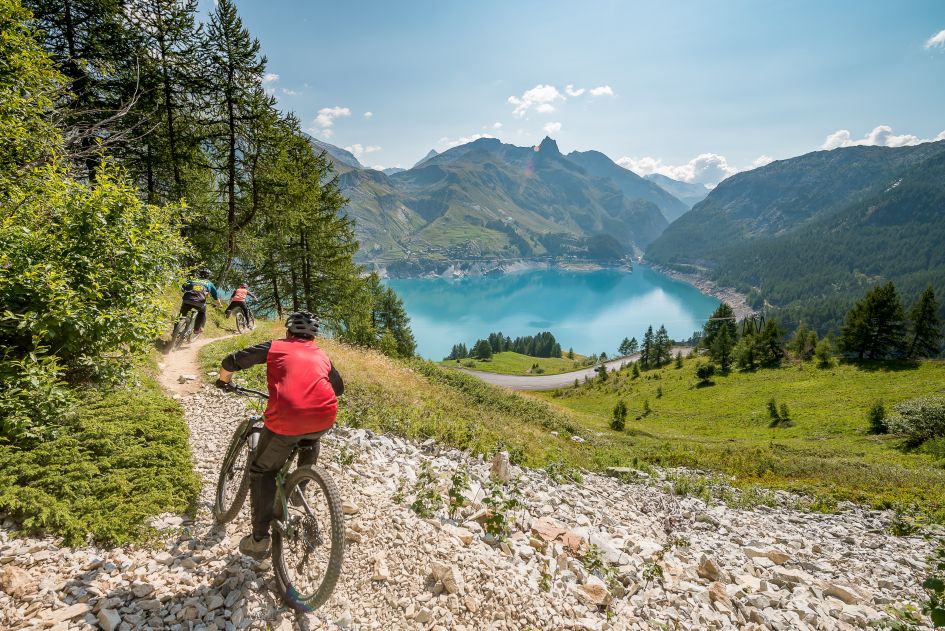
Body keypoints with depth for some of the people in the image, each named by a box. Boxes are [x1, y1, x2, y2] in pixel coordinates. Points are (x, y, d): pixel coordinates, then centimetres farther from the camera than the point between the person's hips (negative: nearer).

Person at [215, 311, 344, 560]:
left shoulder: (275, 347, 17)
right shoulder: (322, 355, 26)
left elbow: (231, 361, 16)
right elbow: (338, 387, 40)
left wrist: (223, 381, 37)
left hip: (285, 419, -3)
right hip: (324, 418, 3)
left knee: (262, 471, 20)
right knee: (310, 441, 40)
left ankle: (259, 539, 15)